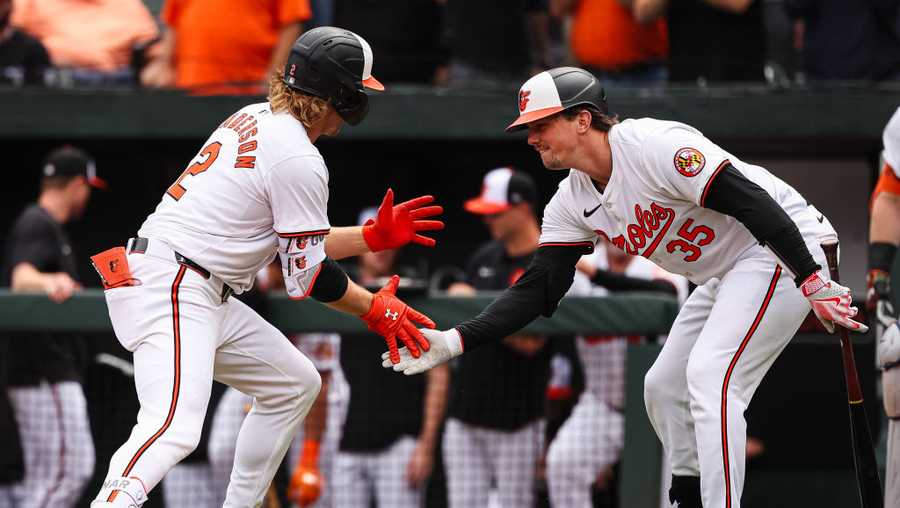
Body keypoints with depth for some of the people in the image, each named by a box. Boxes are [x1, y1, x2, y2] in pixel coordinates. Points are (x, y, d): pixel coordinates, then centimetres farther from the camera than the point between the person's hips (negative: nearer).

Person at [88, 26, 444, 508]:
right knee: (176, 428, -29)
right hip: (172, 290, -11)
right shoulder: (300, 161, -13)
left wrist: (376, 236, 23)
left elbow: (294, 244, 23)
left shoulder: (255, 118, 16)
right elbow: (308, 276, -8)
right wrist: (376, 311, 6)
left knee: (295, 383, 21)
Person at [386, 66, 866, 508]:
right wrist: (454, 341, -13)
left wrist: (812, 281, -33)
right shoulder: (572, 202, 2)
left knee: (710, 377, -22)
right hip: (723, 278, 10)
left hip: (785, 247, -10)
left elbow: (753, 202, -29)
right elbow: (537, 290, 0)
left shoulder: (653, 145, -25)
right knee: (663, 388, 12)